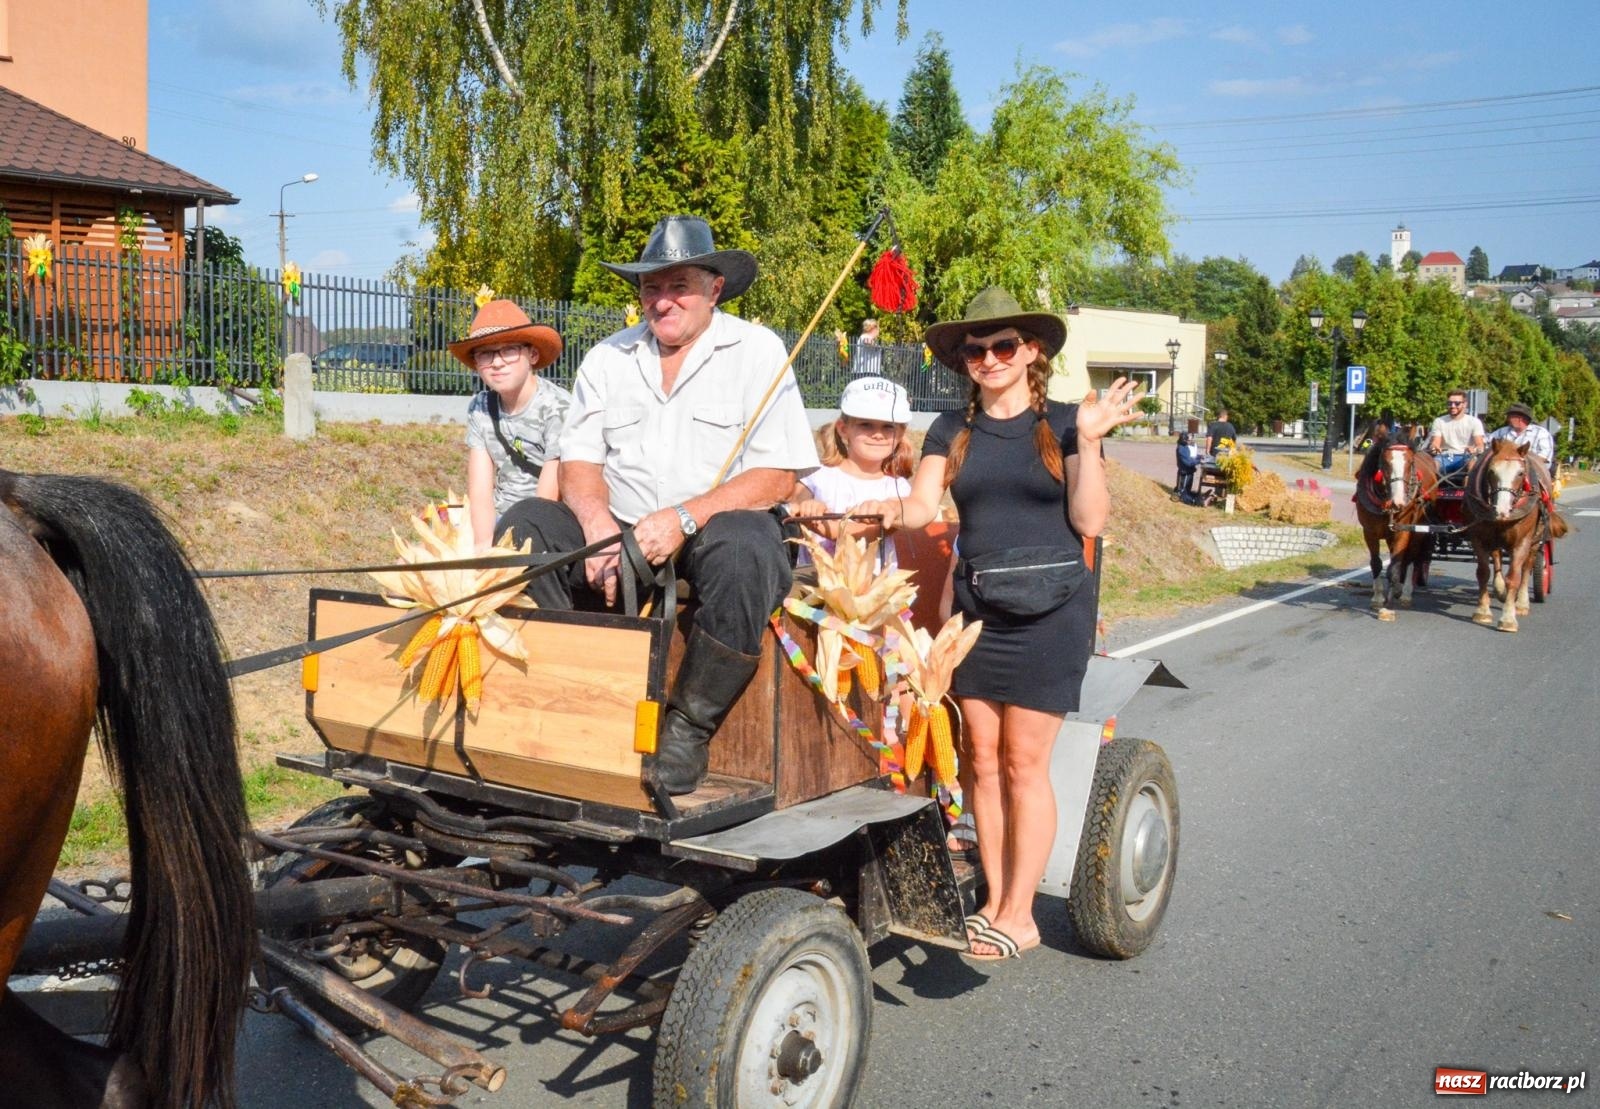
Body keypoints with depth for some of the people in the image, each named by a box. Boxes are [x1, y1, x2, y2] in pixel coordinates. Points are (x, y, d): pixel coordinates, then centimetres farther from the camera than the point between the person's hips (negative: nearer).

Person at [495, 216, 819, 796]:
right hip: (621, 533, 4)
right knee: (522, 526, -18)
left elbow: (777, 476, -9)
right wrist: (596, 518, -16)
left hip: (717, 529, -4)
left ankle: (688, 727, -20)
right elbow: (578, 460, 8)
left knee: (742, 552, -37)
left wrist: (684, 517, -21)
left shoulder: (756, 351, 0)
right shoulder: (608, 357, 13)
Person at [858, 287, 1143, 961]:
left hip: (1049, 608, -4)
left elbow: (1090, 521, -5)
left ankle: (1019, 915, 6)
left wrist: (1089, 440, -12)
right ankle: (994, 901, 16)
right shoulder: (953, 430, 11)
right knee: (981, 760, 5)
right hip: (977, 605, 4)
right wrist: (885, 509, -19)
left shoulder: (1062, 423, 2)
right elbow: (921, 507, 1)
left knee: (1023, 765, -3)